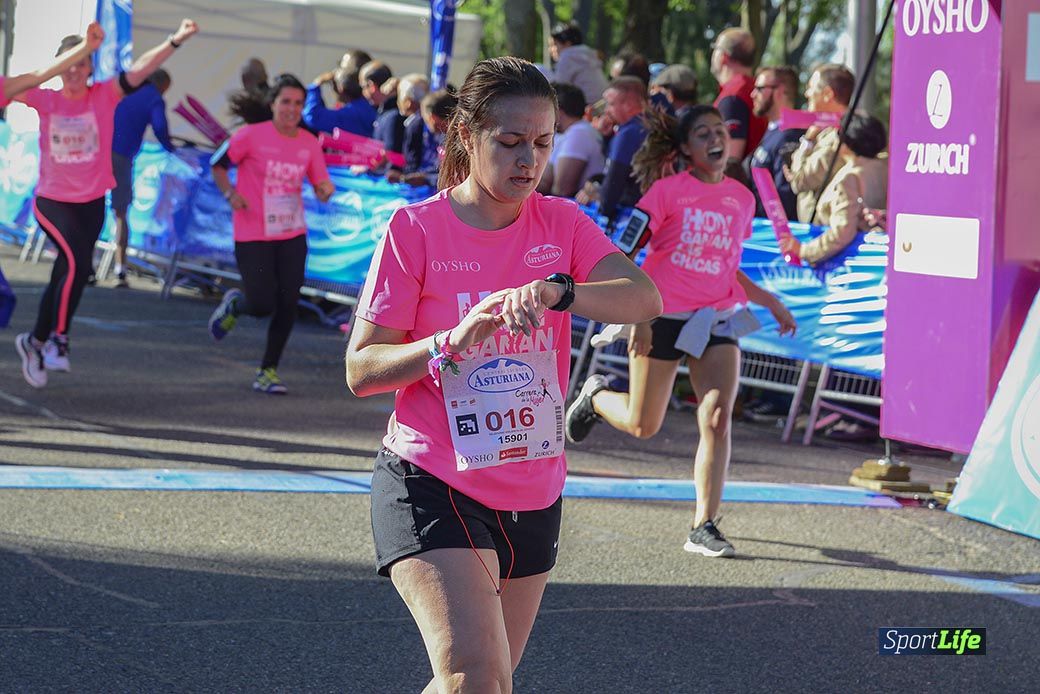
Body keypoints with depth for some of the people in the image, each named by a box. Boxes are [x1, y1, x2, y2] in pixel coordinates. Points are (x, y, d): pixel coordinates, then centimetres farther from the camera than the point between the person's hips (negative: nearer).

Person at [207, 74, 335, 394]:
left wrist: (325, 190, -16)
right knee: (262, 304, -8)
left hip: (293, 235, 4)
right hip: (252, 236, -4)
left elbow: (320, 186, 8)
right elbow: (217, 163, 1)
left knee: (288, 304, -1)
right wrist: (230, 193, -14)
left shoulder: (309, 144, 2)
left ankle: (268, 371, 13)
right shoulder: (251, 135, -10)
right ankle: (233, 304, 29)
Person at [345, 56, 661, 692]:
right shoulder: (416, 229, -8)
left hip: (534, 495, 5)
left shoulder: (561, 224, 2)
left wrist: (553, 292, -33)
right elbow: (361, 370, -9)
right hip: (432, 486, -5)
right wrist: (452, 342, -26)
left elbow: (644, 299, -16)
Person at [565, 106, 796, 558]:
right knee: (643, 426, 7)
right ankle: (596, 396, 41)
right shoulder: (668, 190, -7)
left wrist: (769, 301, 10)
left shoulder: (741, 199, 8)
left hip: (716, 318, 3)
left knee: (717, 419, -14)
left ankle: (704, 527, -8)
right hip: (661, 317, -3)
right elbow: (626, 253, -6)